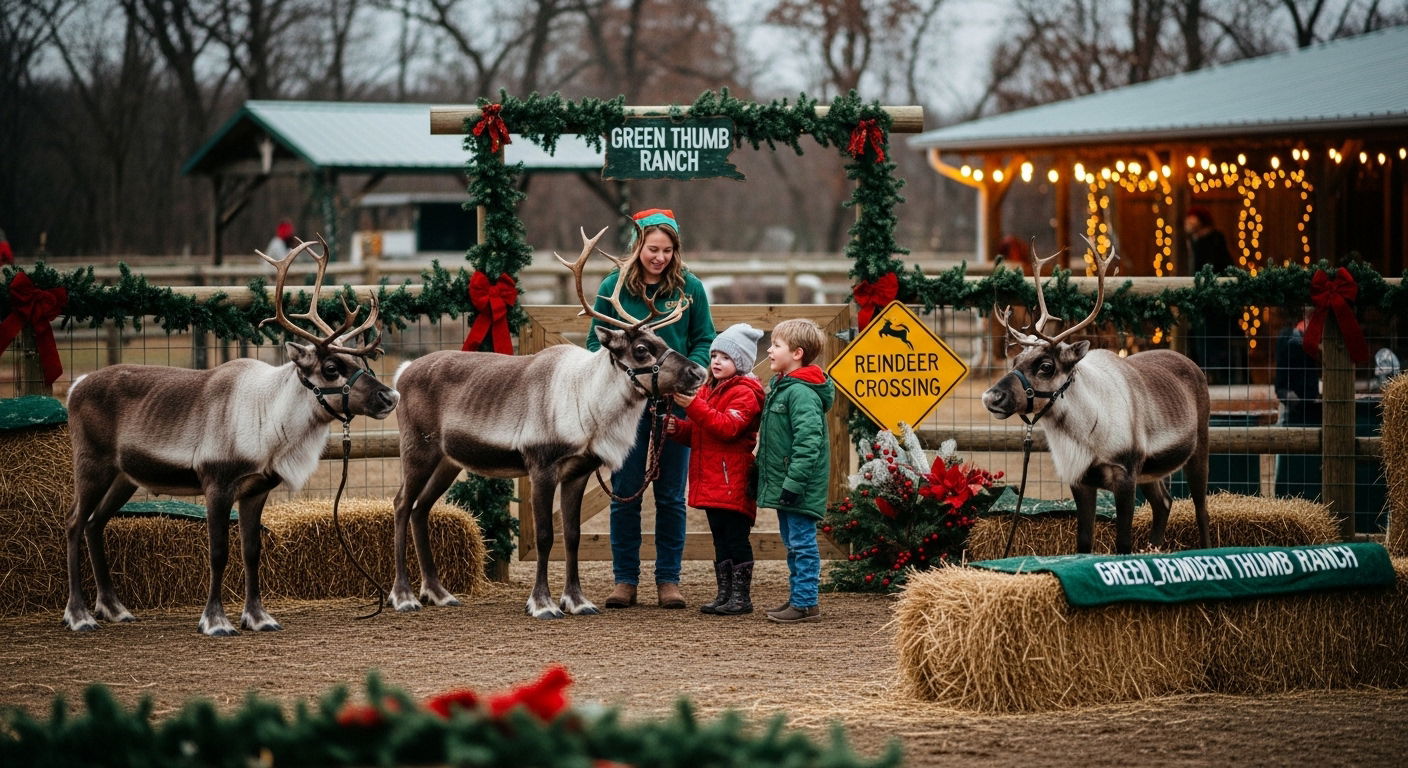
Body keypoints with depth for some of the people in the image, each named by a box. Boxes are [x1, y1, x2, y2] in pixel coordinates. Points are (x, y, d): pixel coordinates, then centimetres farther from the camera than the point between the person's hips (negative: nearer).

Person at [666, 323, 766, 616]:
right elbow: (698, 433, 26)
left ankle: (741, 596, -1)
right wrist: (678, 428, 4)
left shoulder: (744, 393, -9)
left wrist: (694, 406, -29)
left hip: (732, 479, -9)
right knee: (720, 539, 12)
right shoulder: (709, 390, 19)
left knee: (736, 537, -5)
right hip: (710, 480, 9)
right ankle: (724, 595, 17)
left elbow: (727, 427, -23)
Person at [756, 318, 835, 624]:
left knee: (802, 543, -5)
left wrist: (793, 482, -27)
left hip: (799, 487, -10)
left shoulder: (802, 392, -18)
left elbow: (808, 440, -25)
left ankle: (805, 603, -1)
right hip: (782, 484, 10)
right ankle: (797, 597, 24)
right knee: (793, 544, 16)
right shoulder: (780, 387, 14)